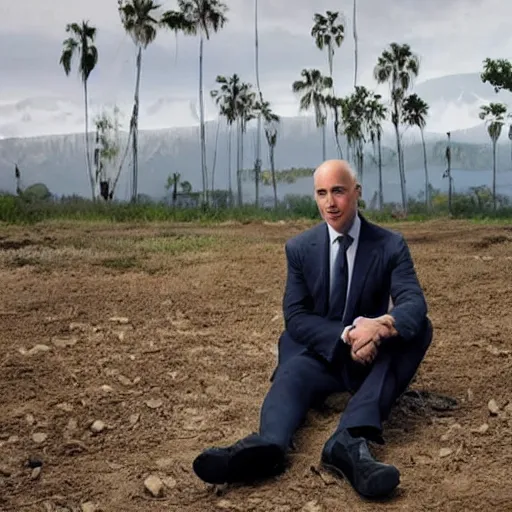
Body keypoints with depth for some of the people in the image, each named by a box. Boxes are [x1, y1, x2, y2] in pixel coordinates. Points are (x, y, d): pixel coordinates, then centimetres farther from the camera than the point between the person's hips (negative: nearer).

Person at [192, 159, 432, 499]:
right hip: (319, 351, 1)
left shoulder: (391, 245, -4)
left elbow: (413, 301, -19)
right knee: (292, 373, -31)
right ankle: (268, 445, -67)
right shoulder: (299, 248, -1)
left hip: (373, 355, 0)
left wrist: (385, 324, -44)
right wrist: (346, 335, -26)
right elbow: (296, 317, -7)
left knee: (419, 326, -29)